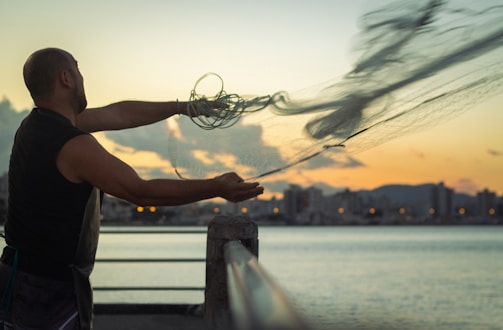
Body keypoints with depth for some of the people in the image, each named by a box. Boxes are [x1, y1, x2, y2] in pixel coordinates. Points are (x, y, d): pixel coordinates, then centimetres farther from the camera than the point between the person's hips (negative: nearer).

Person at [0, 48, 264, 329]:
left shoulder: (38, 123, 4)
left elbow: (118, 114, 9)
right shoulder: (73, 145, -25)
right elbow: (142, 192, -24)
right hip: (52, 289, -9)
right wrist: (217, 188, -19)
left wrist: (184, 107, 14)